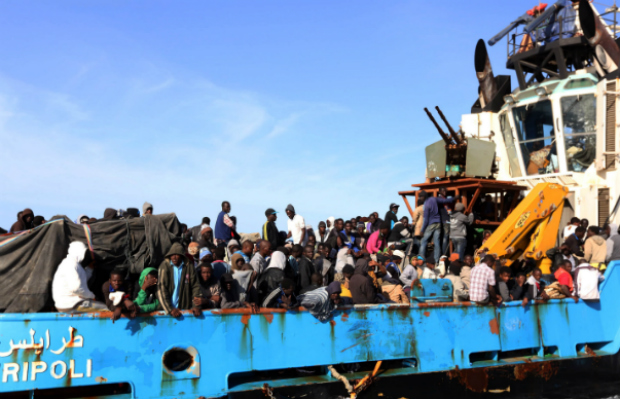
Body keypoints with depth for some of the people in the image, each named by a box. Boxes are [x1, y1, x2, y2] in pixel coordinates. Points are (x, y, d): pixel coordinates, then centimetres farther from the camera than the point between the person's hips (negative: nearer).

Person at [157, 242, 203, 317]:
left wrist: (196, 306, -9)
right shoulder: (164, 266, -6)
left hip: (185, 308, 1)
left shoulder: (189, 266, -1)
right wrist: (170, 309, -16)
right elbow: (161, 289, -10)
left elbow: (195, 286, 2)